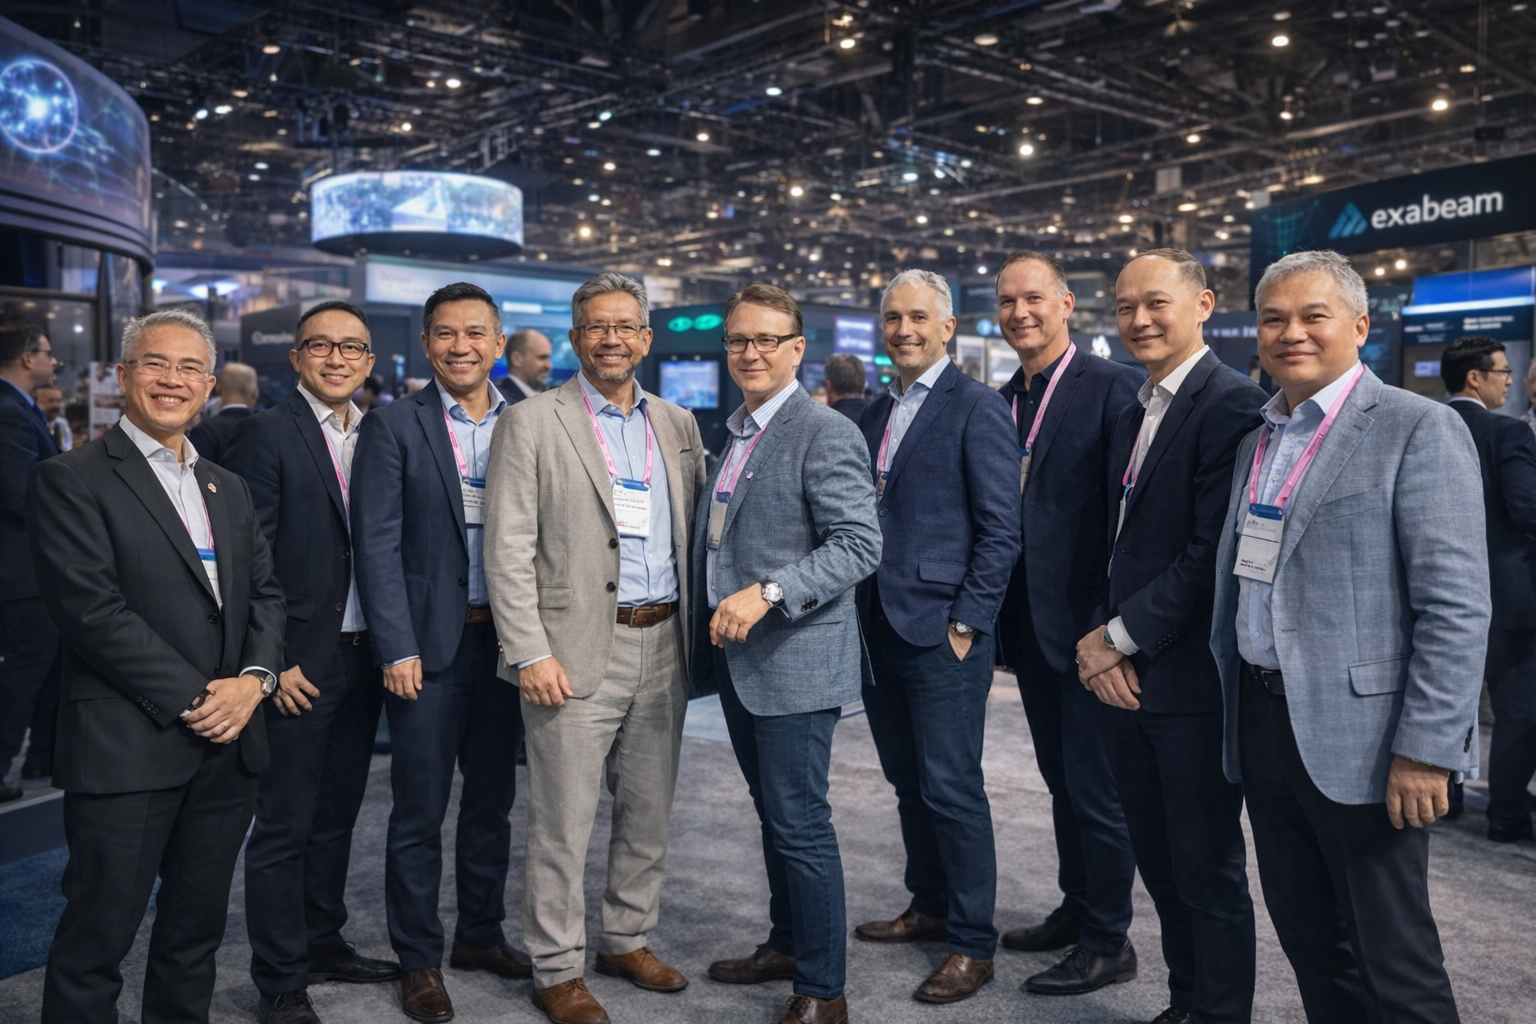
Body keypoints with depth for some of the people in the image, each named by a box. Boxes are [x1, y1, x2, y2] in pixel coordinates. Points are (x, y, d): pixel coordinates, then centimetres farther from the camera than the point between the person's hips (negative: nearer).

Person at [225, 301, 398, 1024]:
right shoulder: (267, 435, -8)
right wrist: (271, 661, -15)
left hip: (363, 657, 6)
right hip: (299, 665, -6)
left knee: (336, 814, 18)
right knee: (284, 824, 4)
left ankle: (323, 945, 33)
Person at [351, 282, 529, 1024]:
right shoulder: (393, 426, -4)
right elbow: (377, 546, -8)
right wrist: (397, 649, -13)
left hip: (505, 639, 4)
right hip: (428, 643, -3)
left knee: (492, 802, 16)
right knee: (419, 812, 6)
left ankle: (481, 935, 33)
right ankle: (418, 959, 22)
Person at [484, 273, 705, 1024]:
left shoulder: (677, 424, 11)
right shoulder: (532, 424, -3)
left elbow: (697, 531, 14)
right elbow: (507, 551, -8)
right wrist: (530, 653, -14)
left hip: (663, 645, 5)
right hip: (579, 649, -5)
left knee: (648, 812, 15)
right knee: (564, 822, 2)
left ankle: (629, 939, 32)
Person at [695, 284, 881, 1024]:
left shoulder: (826, 433, -13)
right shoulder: (733, 433, 14)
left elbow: (859, 545, -20)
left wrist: (768, 593, -28)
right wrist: (710, 621, 16)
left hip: (794, 660, -8)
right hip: (736, 657, 8)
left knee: (800, 823, -2)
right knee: (773, 815, 19)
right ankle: (786, 944, 35)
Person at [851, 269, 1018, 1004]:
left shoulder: (977, 407, -8)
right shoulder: (875, 414, 14)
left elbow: (1000, 527, -12)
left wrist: (967, 624, -15)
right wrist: (861, 616, 11)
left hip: (943, 633, -7)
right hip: (880, 629, 7)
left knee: (952, 788, -1)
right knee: (909, 783, 17)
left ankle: (972, 943, 13)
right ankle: (929, 906, 33)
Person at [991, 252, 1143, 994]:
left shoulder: (1112, 386, -11)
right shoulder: (1002, 402, 11)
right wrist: (1001, 616, 10)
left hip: (1086, 621, -7)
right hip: (1029, 625, 7)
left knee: (1097, 786, 3)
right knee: (1062, 780, 20)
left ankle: (1107, 942, 18)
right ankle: (1076, 907, 36)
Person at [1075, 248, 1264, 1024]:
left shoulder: (1231, 403, -13)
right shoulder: (1132, 416, 15)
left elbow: (1214, 552, -20)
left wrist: (1124, 638, -14)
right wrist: (1100, 637, 0)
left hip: (1190, 678, -8)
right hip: (1123, 675, 8)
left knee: (1207, 867, 6)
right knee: (1158, 862, 17)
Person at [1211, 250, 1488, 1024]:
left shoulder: (1418, 430, -9)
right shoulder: (1258, 442, 13)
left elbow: (1457, 605, -15)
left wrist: (1426, 749, -18)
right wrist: (1234, 711, 13)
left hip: (1356, 737, -6)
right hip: (1262, 723, 7)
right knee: (1307, 941, 17)